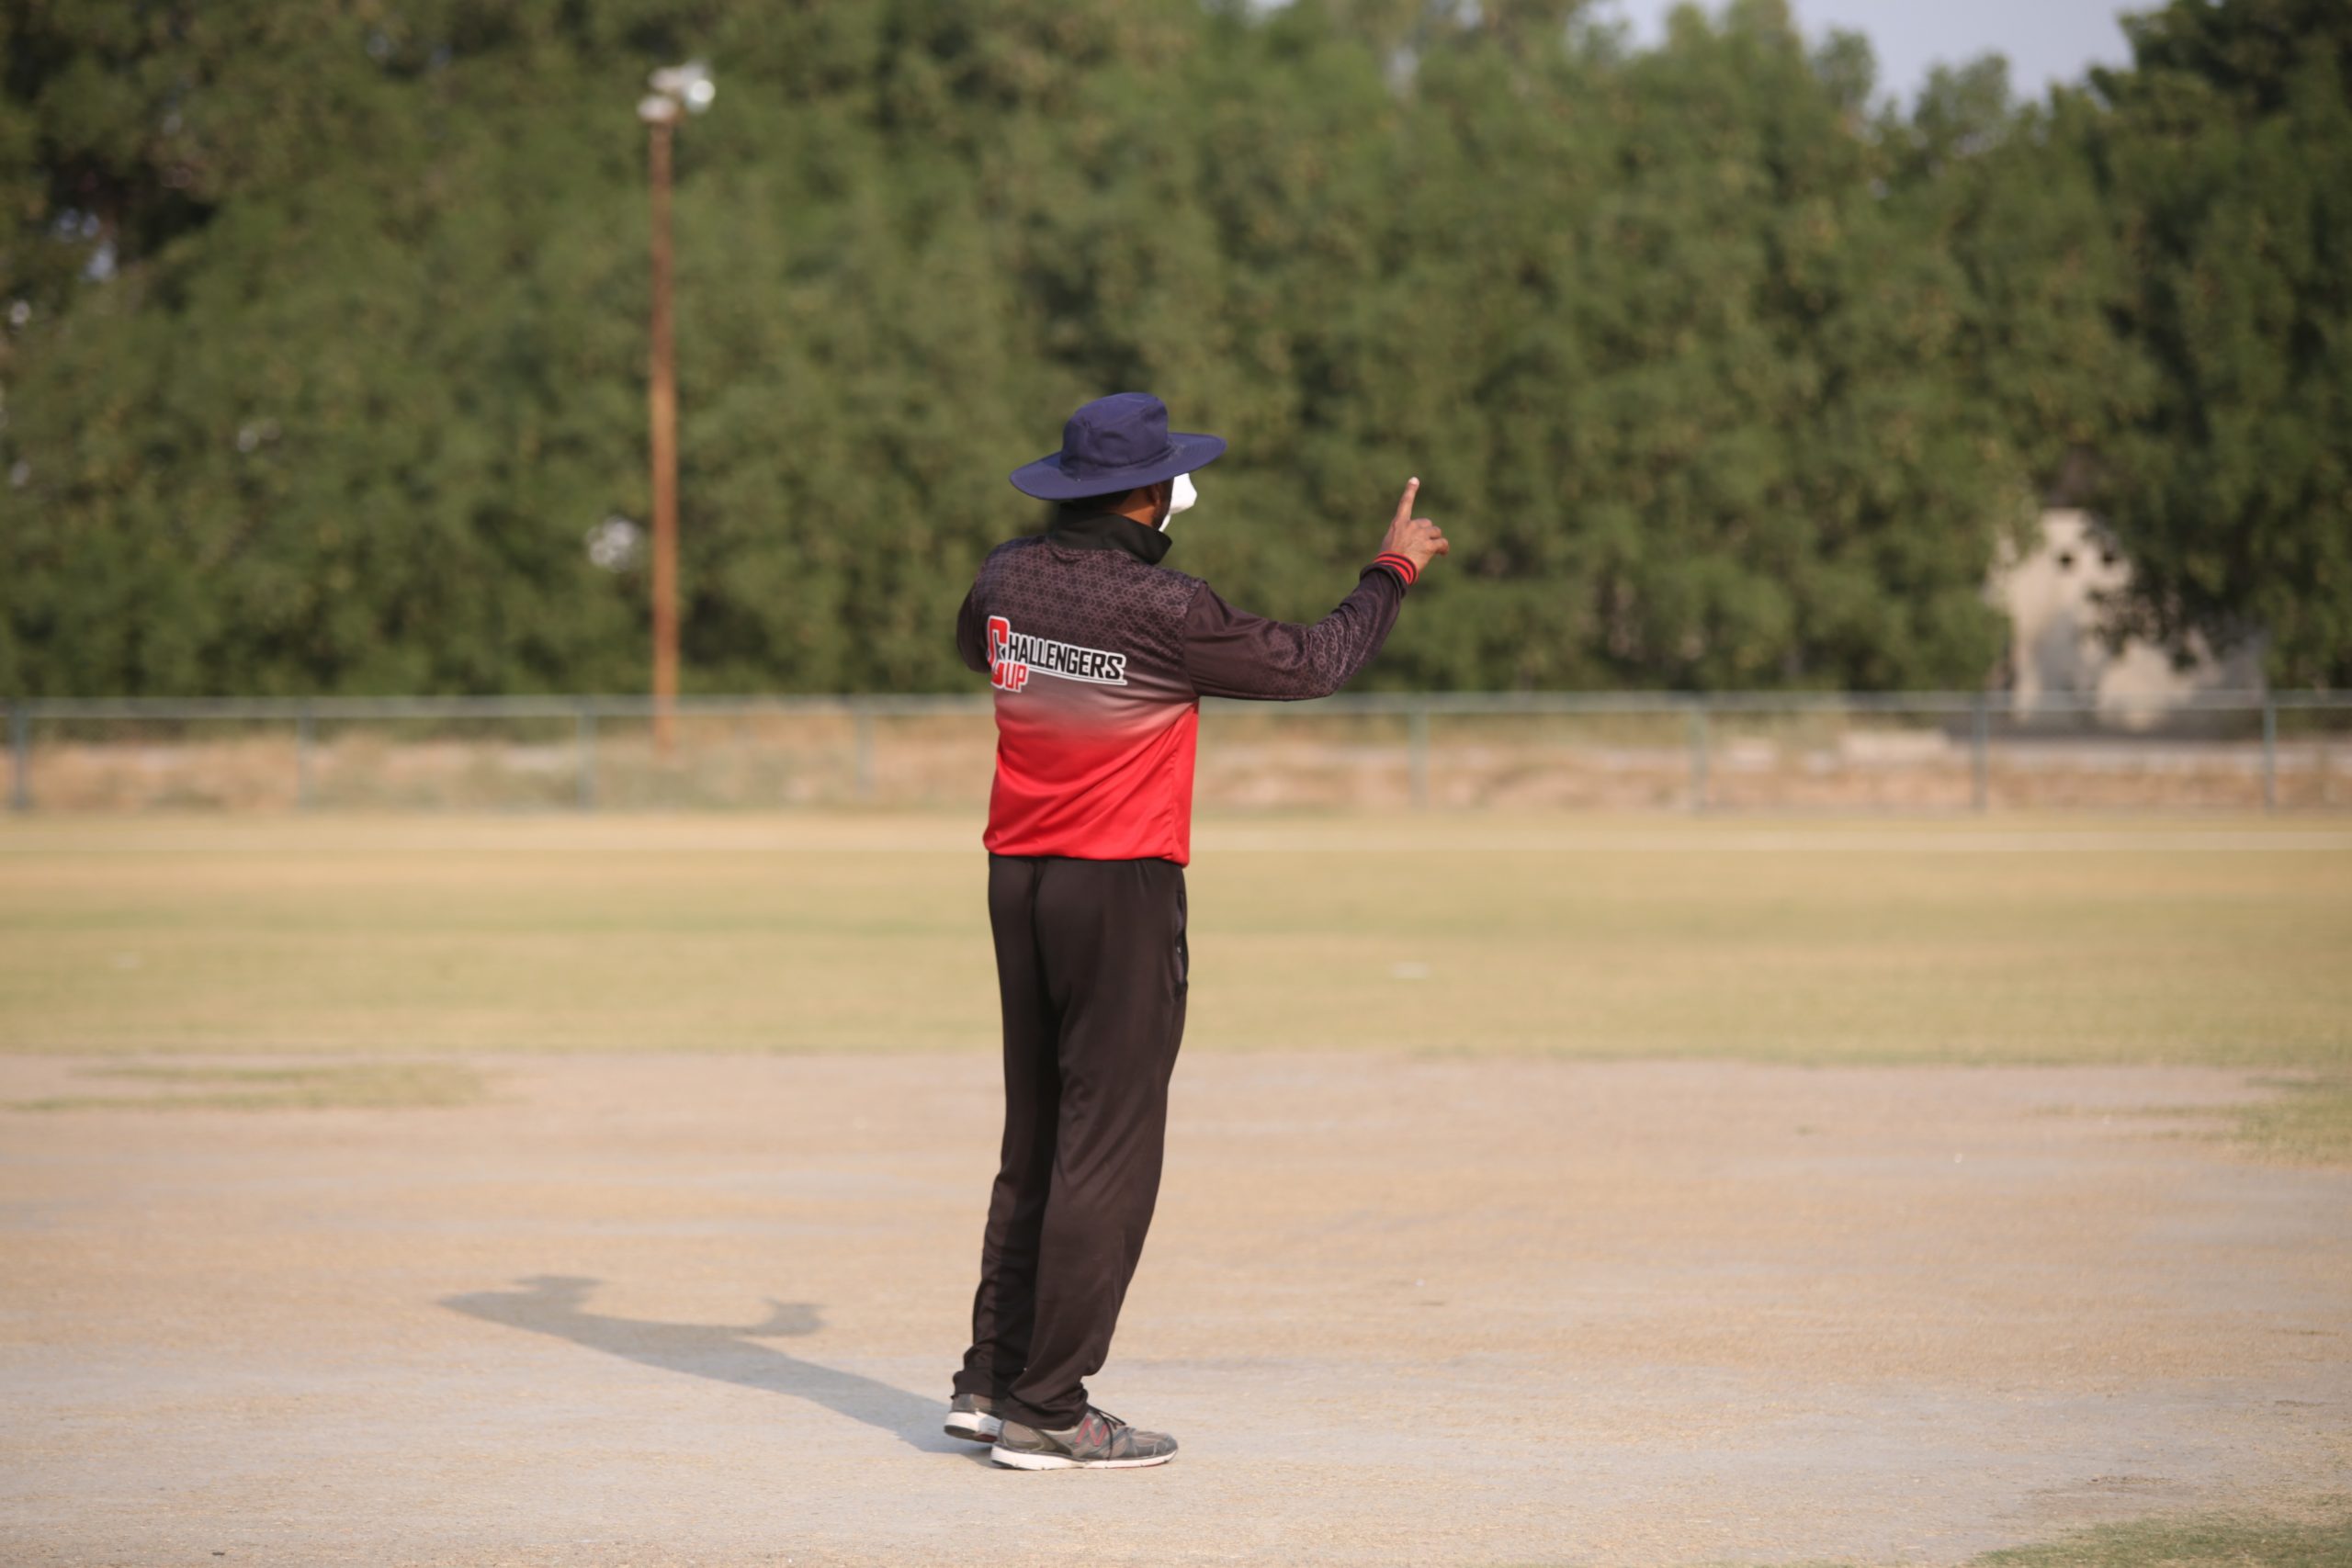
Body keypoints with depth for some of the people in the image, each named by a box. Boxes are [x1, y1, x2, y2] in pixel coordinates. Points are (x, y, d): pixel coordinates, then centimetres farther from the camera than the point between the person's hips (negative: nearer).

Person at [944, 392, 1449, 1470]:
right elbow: (1311, 664, -5)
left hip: (1017, 879, 7)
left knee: (1036, 1141, 16)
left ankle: (992, 1379, 18)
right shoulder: (1162, 611, -16)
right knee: (1107, 1150, -3)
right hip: (1122, 891, -7)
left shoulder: (1007, 579, 3)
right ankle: (1047, 1412, -3)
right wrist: (1394, 570, 10)